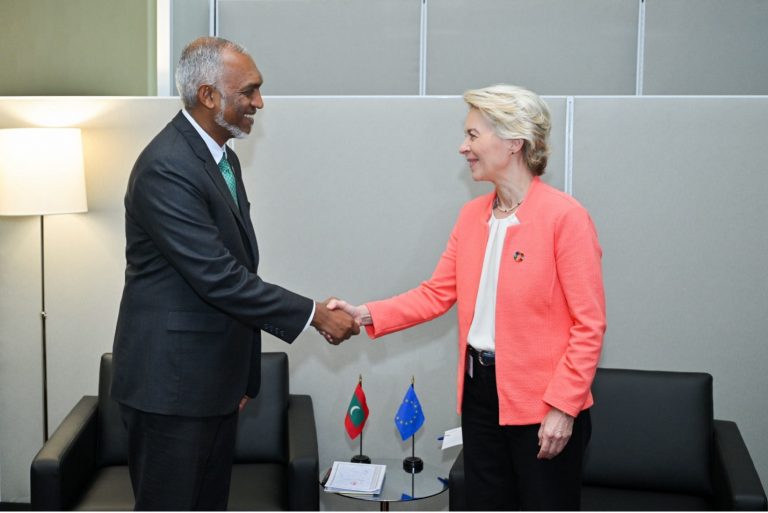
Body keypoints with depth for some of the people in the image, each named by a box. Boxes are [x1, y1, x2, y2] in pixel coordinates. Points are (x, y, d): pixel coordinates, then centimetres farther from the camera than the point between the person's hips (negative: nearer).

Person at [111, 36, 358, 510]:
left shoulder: (223, 159, 11)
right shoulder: (166, 168, -20)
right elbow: (217, 277, -25)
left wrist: (243, 374, 17)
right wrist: (314, 314, -19)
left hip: (216, 379, 9)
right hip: (170, 382, -9)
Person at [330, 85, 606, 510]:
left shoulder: (565, 216, -14)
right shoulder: (471, 215, 7)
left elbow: (589, 325, -14)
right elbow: (437, 293, 7)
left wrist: (563, 407, -17)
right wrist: (368, 315, -5)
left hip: (543, 403, -6)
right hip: (481, 392, 7)